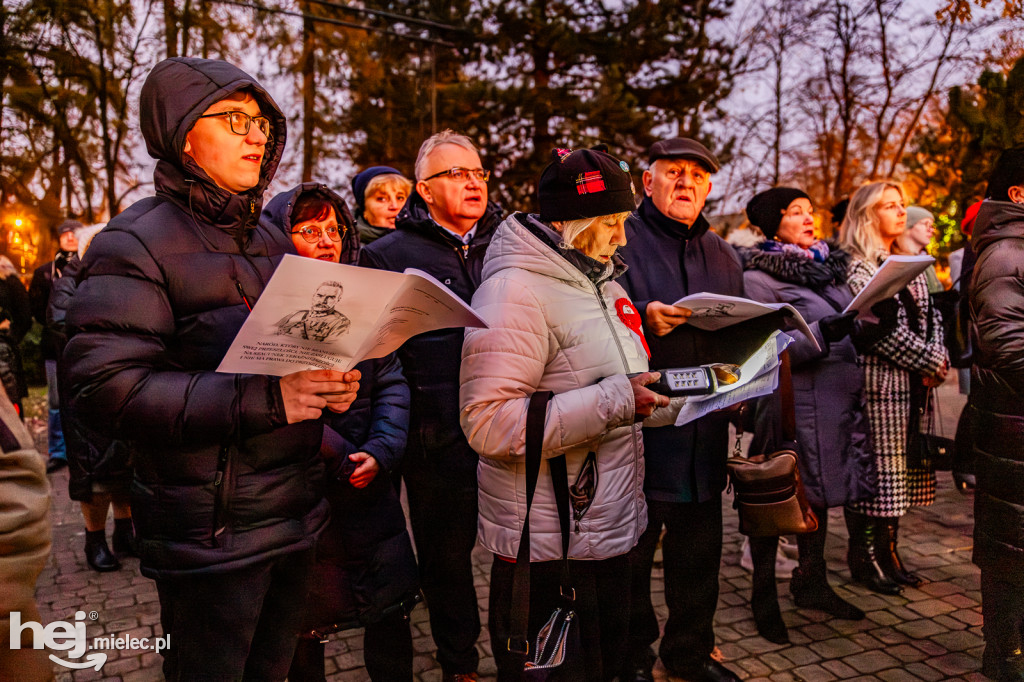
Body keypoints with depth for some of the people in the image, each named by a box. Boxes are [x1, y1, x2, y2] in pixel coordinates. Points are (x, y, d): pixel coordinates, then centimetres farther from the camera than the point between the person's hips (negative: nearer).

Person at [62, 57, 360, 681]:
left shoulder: (273, 242, 13)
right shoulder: (138, 243, -10)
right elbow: (106, 386, -20)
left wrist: (332, 384, -1)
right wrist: (264, 400, -27)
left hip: (298, 514, 7)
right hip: (212, 533, -6)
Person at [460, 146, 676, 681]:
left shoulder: (602, 279, 11)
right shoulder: (515, 289, -18)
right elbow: (489, 423, -26)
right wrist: (613, 402, -27)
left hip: (611, 527, 9)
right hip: (548, 545, -8)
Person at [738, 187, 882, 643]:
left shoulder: (827, 266, 14)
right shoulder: (758, 277, -10)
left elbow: (849, 331, 21)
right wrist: (823, 332, -27)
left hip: (837, 399, 8)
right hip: (792, 404, -8)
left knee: (819, 494, 18)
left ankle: (812, 583, 35)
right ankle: (764, 598, 17)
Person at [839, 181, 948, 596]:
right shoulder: (855, 268, -9)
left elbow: (931, 316, 16)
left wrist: (938, 360, -1)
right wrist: (930, 362, -11)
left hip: (912, 387, 8)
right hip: (876, 384, -8)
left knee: (899, 471, 12)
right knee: (872, 472, -1)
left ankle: (888, 551, 24)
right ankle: (864, 557, 12)